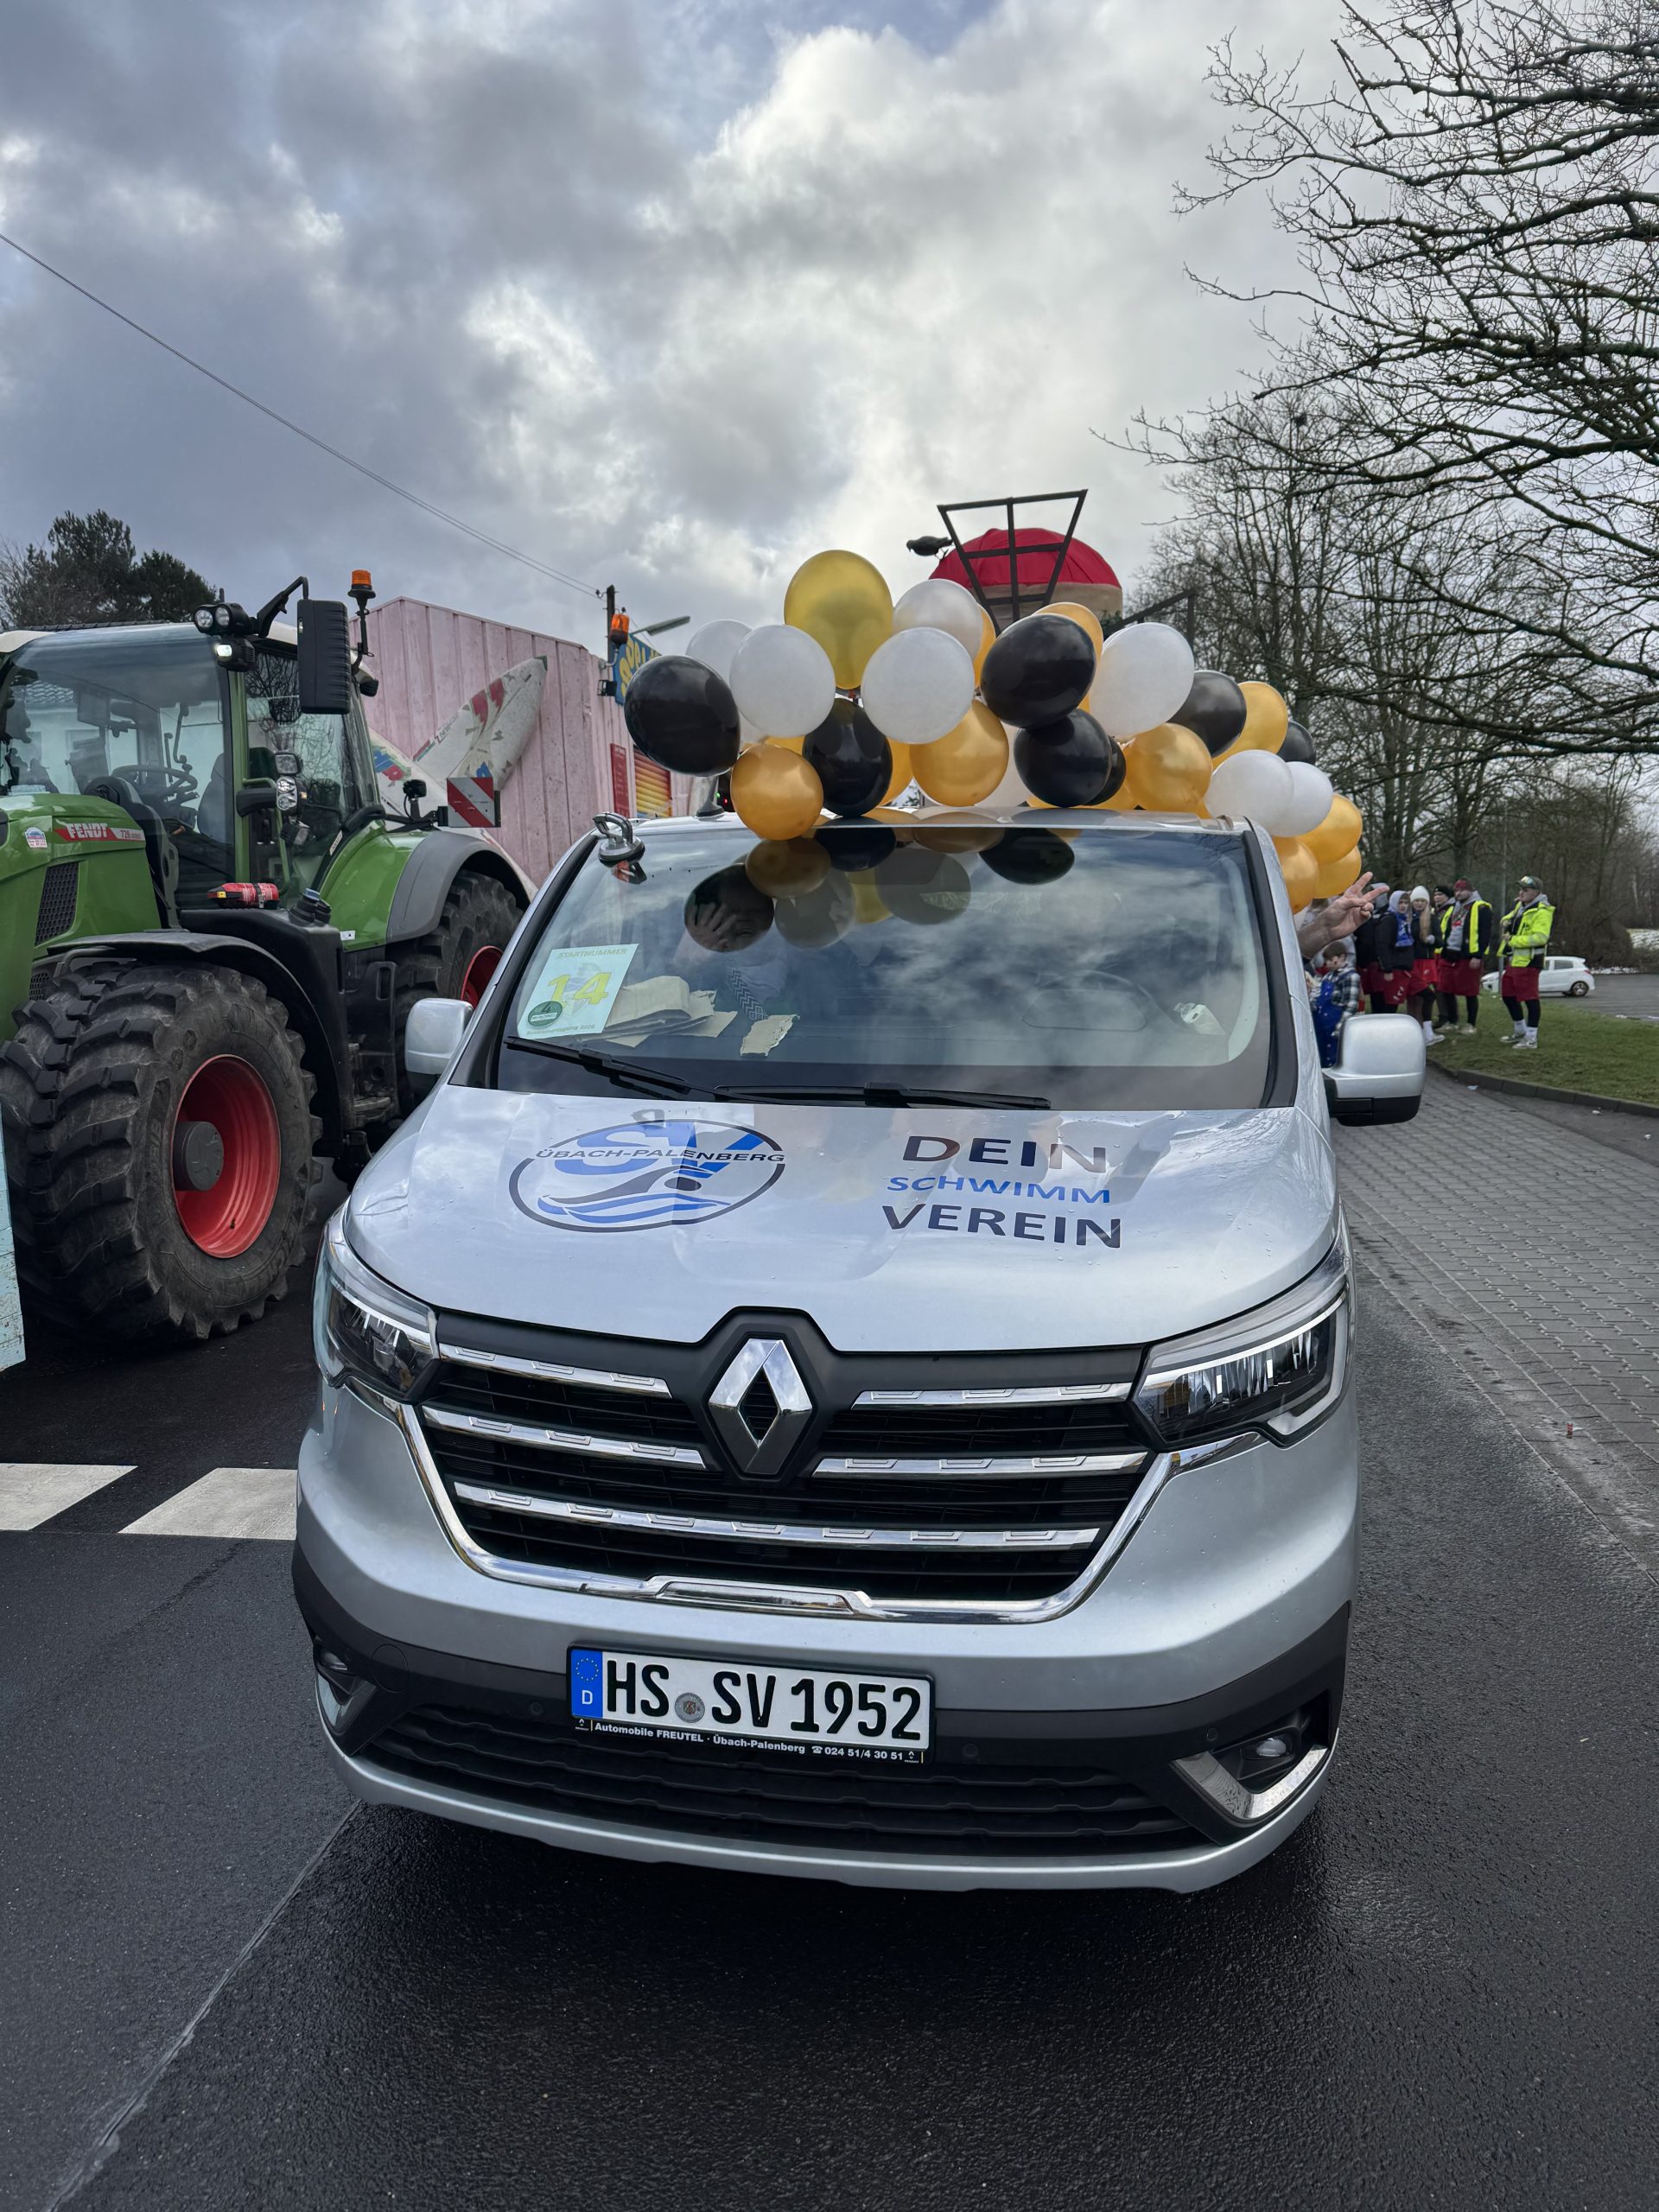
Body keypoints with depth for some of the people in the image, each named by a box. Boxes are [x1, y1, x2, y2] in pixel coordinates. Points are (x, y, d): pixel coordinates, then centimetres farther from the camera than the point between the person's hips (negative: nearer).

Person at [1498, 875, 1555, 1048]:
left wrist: (1514, 941, -22)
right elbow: (1507, 921, 28)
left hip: (1527, 962, -10)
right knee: (1508, 995, 17)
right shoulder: (1519, 905, 13)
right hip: (1513, 960, 10)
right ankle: (1521, 1032, 33)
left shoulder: (1541, 912, -15)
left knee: (1529, 998, -7)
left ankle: (1532, 1039, -2)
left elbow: (1540, 937, -25)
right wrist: (1507, 935, 4)